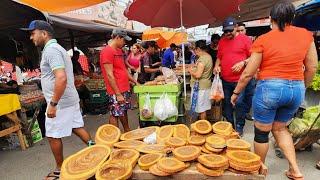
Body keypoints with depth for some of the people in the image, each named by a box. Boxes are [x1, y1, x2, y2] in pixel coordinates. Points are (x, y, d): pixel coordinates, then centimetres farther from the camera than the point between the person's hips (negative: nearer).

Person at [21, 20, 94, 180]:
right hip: (70, 99, 9)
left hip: (60, 102, -9)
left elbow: (61, 78, -29)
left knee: (53, 136, 5)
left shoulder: (51, 49, -16)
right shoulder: (56, 48, 16)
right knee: (76, 127, 17)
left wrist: (53, 104, -25)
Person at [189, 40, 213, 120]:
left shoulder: (202, 59, -21)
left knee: (201, 109, 2)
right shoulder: (208, 56, 8)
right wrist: (194, 68, 11)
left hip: (200, 87, -10)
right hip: (206, 85, 10)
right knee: (203, 107, 18)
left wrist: (191, 71, -8)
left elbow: (198, 75, -25)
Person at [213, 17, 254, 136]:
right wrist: (217, 66, 2)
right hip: (225, 80, 5)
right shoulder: (221, 41, 12)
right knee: (226, 104, 12)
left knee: (239, 104, -3)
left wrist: (243, 63, -17)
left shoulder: (245, 39, -1)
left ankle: (239, 127, 15)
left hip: (240, 80, -4)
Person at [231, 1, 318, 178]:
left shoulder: (262, 40, -8)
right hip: (296, 89, 5)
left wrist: (236, 92, 5)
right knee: (280, 128, 26)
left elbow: (248, 73, -7)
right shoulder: (306, 34, 4)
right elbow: (312, 68, 8)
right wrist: (302, 88, 23)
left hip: (269, 88, -5)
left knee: (262, 132, 13)